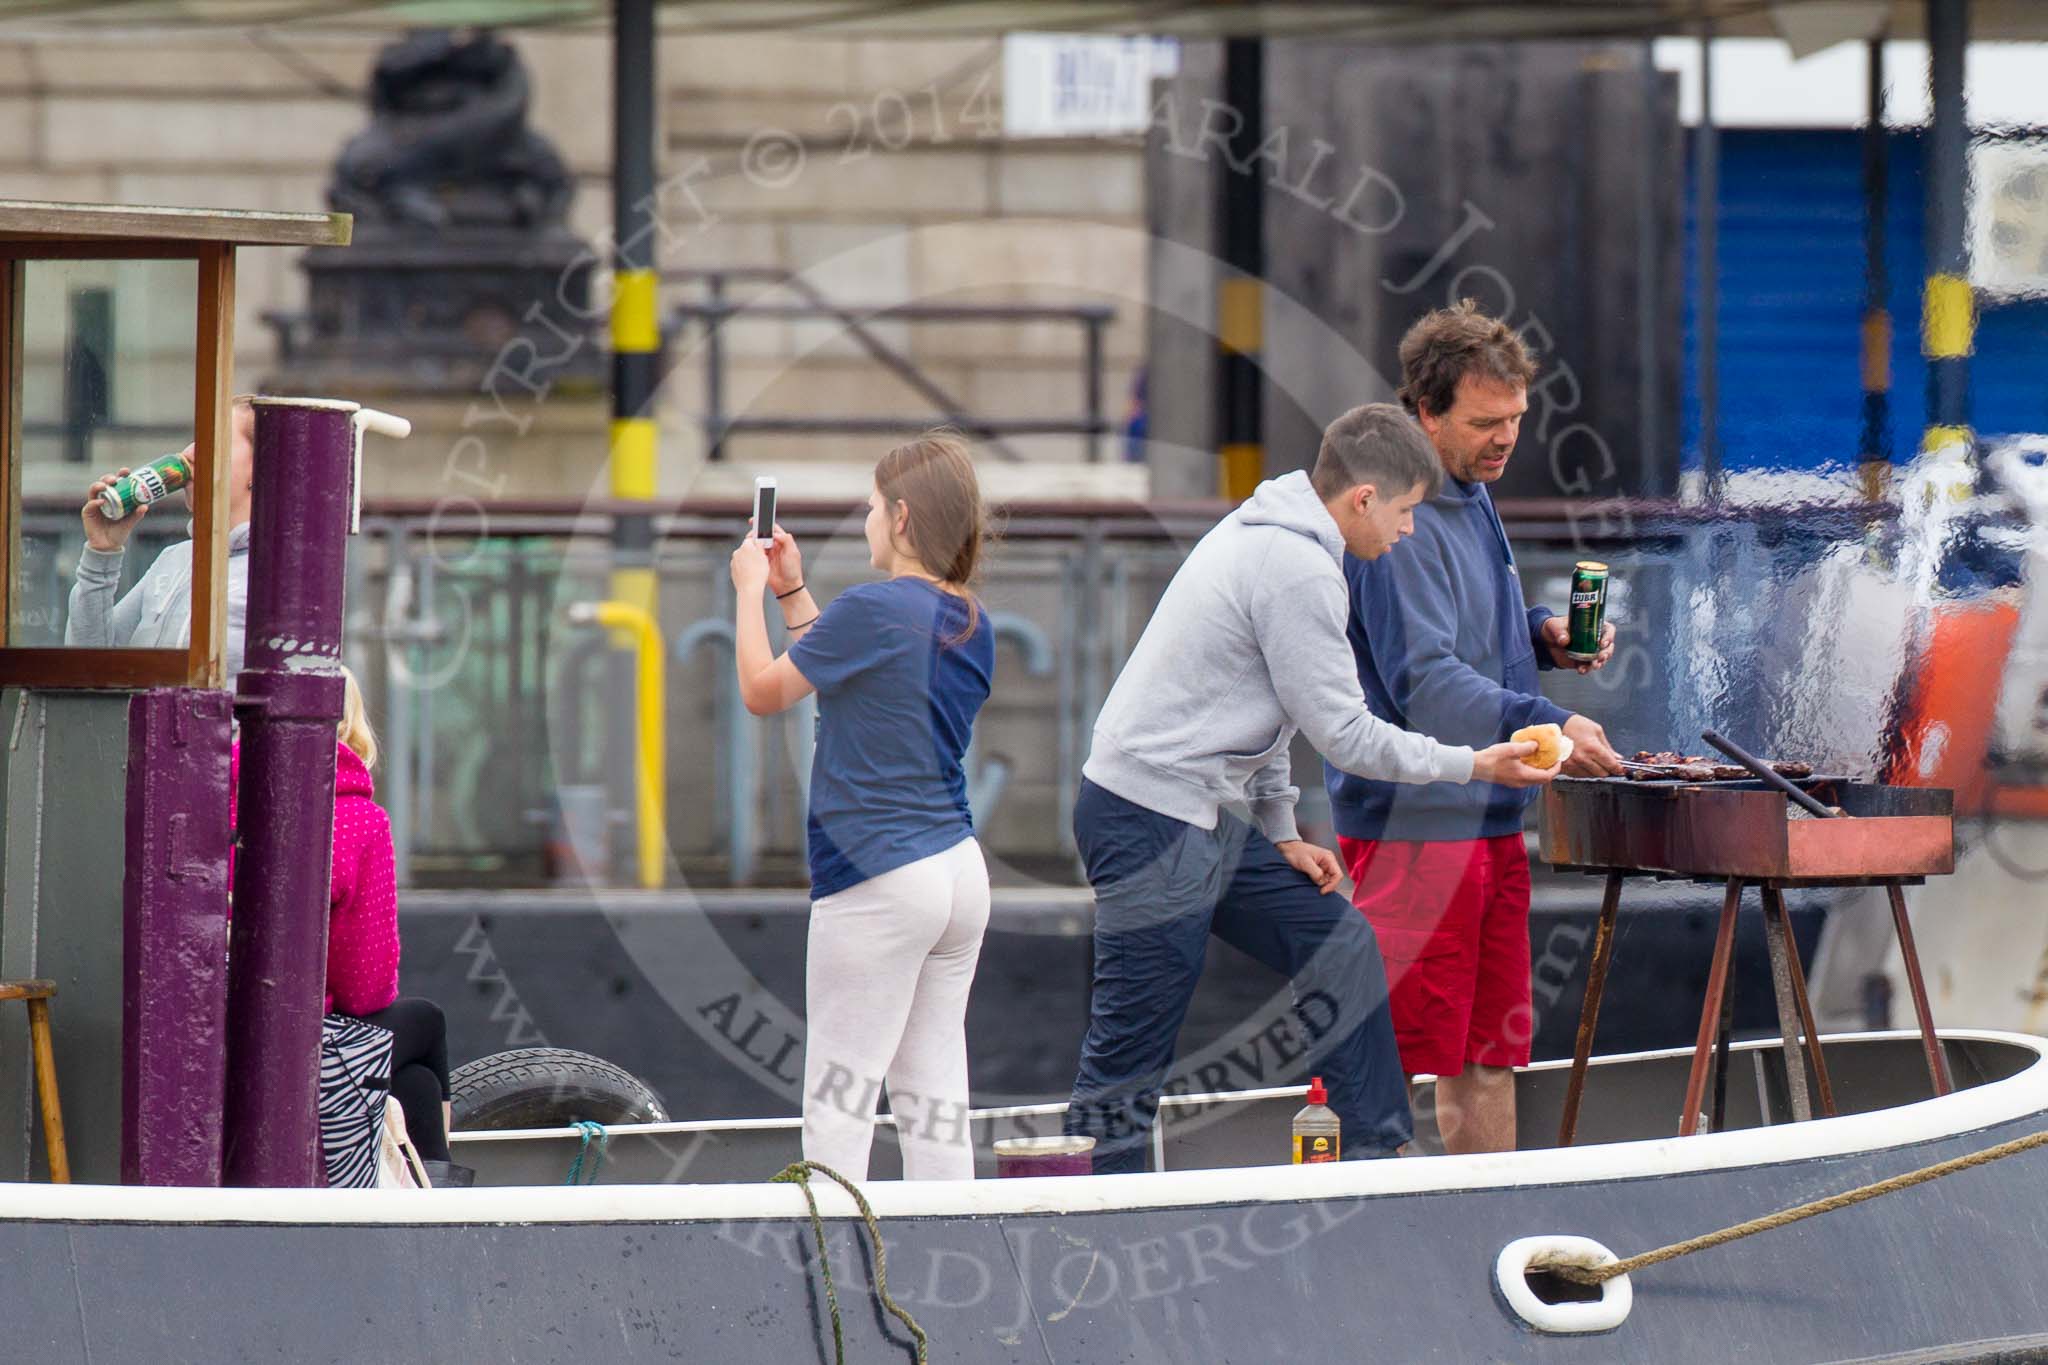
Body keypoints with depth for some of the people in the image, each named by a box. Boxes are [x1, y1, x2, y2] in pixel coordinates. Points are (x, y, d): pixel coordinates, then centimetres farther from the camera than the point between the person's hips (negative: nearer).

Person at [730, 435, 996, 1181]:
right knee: (935, 1098, 8)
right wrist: (793, 591, 26)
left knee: (838, 1100, -4)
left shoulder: (873, 608, -14)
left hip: (880, 881, -8)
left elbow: (763, 692, -3)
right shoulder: (972, 624, 10)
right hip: (960, 870, 8)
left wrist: (751, 590, 11)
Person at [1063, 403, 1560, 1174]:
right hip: (1153, 826, -11)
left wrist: (1281, 833, 17)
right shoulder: (1301, 571, -18)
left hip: (1205, 816, 11)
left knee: (1338, 949, 14)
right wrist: (1474, 765, -6)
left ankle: (1378, 1159, 19)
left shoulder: (1264, 536, 14)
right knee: (1133, 1041, -6)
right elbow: (1342, 732, -15)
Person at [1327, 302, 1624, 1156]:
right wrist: (1548, 729, -30)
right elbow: (1424, 682, -24)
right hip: (1413, 824, -10)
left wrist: (1541, 637, 9)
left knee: (1491, 1053, 13)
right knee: (1398, 1056, -8)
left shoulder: (1471, 499, 15)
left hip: (1490, 820, 10)